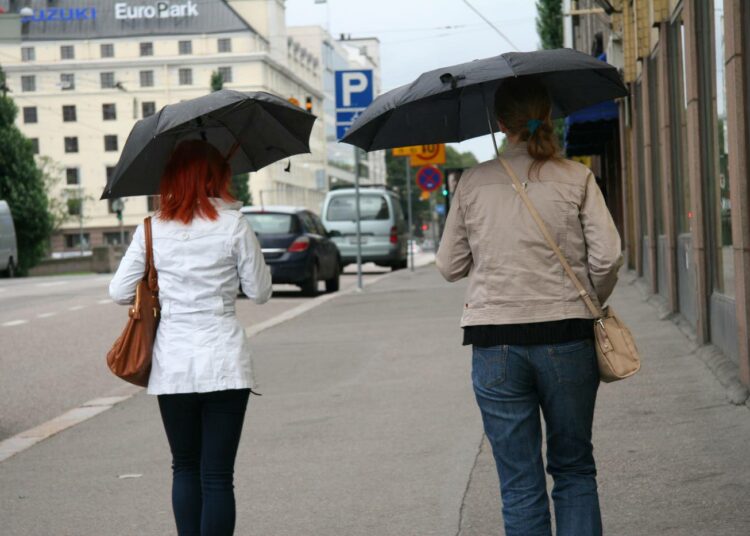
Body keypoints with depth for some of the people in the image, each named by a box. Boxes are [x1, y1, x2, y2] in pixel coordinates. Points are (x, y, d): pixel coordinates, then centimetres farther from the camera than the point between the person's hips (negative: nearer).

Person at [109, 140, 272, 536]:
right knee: (217, 474, 0)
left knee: (184, 469, 18)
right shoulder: (233, 225, -4)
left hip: (172, 365, 2)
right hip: (223, 363, -2)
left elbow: (119, 291, 2)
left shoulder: (152, 229, 1)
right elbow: (259, 291, 1)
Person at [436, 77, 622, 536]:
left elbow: (450, 266, 8)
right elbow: (607, 256, -7)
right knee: (574, 470, 15)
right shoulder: (575, 178, -1)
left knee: (520, 486, 7)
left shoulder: (472, 183, 3)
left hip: (495, 344, 1)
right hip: (566, 339, 0)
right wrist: (590, 303, 11)